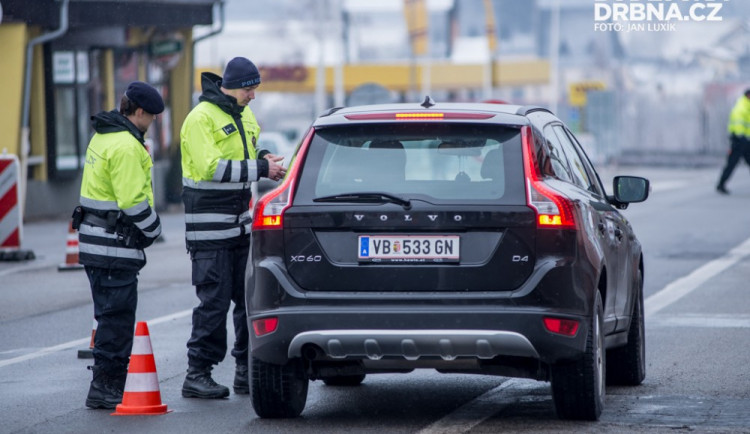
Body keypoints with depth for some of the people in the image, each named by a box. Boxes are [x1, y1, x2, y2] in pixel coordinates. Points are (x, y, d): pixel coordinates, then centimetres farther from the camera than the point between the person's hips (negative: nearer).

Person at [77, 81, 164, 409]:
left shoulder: (103, 138, 15)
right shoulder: (125, 146, -18)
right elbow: (133, 200, -22)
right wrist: (153, 229, -6)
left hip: (95, 241, 10)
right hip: (115, 245, -10)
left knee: (111, 316, 16)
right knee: (117, 317, -5)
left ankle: (109, 385, 22)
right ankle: (105, 388, -3)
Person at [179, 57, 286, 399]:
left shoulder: (244, 115, 14)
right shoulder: (201, 118, -14)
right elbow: (210, 167, -23)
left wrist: (262, 158, 2)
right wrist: (259, 169, -22)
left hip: (241, 221, 8)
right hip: (210, 225, -8)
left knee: (249, 296, 9)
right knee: (214, 301, -7)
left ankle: (247, 370, 16)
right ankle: (197, 375, -1)